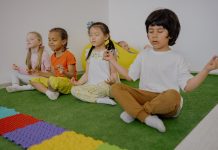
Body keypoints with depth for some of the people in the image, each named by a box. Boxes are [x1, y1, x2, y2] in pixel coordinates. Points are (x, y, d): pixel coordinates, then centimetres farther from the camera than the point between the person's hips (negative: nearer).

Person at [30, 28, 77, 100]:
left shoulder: (69, 55, -12)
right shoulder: (53, 56, 12)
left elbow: (72, 75, -13)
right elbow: (53, 74, 14)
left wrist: (64, 72, -34)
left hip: (68, 83, -8)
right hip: (56, 80, 8)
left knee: (53, 80, -40)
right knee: (33, 80, 3)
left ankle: (51, 90, -6)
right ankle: (48, 92, -19)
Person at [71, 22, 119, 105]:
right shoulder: (90, 54, 13)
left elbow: (113, 72, -4)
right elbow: (87, 73, 14)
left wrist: (112, 80, -27)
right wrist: (78, 82, -2)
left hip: (105, 85, -6)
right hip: (90, 85, 6)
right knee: (74, 90, -17)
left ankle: (89, 97, -10)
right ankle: (99, 99, -21)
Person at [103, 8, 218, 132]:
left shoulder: (177, 59, 2)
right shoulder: (143, 55, 12)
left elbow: (188, 86, -4)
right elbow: (129, 76, 16)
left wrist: (207, 69, -17)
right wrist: (112, 60, 18)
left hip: (166, 104, -3)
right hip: (145, 97, 3)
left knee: (173, 95, -39)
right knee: (116, 88, -18)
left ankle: (133, 111, -18)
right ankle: (147, 118, -32)